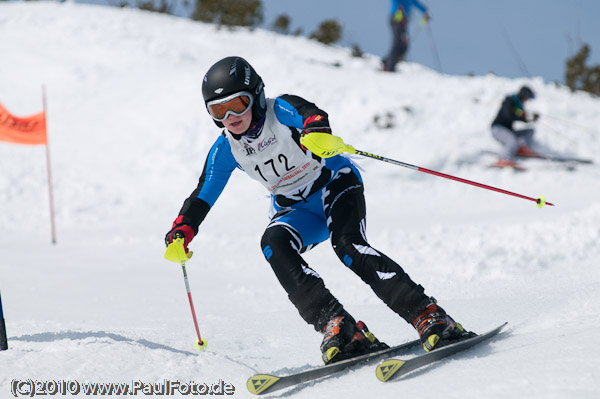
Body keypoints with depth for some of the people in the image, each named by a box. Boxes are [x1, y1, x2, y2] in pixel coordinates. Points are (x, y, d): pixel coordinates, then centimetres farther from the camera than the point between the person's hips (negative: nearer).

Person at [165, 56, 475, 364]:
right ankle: (337, 327, -36)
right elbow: (203, 195, 3)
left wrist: (316, 129, -65)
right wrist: (182, 230, -14)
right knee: (273, 243, -27)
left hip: (334, 185, -5)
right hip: (296, 210, 5)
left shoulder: (280, 110, -19)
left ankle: (430, 318, -35)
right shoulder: (226, 149, -4)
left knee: (348, 245, -31)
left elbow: (309, 113, -41)